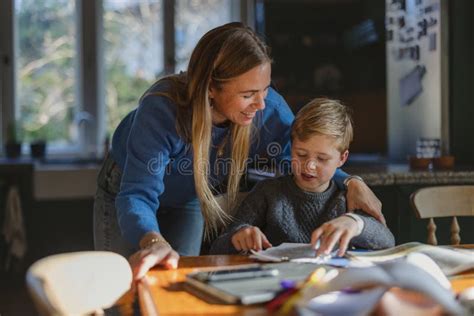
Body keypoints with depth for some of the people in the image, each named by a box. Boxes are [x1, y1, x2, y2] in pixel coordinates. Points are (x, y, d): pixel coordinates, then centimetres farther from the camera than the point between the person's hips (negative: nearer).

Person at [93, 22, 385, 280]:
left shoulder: (269, 109, -29)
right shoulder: (162, 110, -42)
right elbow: (137, 195, -46)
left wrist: (350, 183, -28)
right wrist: (154, 241, -68)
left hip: (187, 202, 3)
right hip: (128, 190, -3)